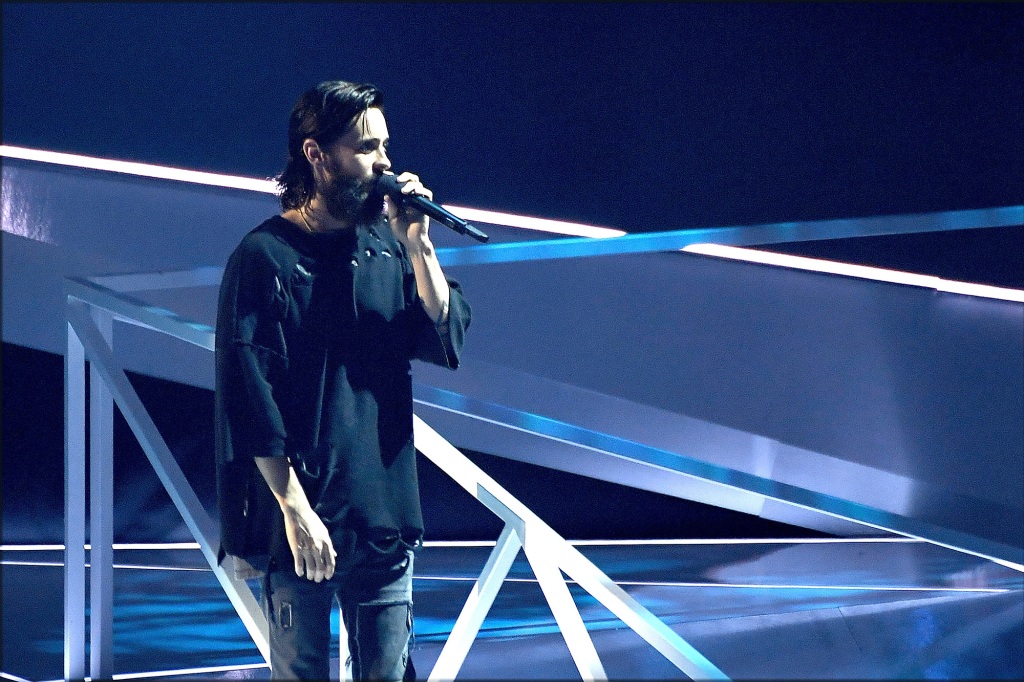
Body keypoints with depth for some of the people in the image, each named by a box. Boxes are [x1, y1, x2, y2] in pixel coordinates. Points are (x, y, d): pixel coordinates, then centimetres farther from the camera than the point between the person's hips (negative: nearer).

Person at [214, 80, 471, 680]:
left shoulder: (387, 245, 8)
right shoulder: (266, 257, -8)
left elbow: (448, 342, 1)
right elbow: (250, 400, -12)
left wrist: (418, 246, -10)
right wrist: (294, 509, -15)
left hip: (385, 514, 5)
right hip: (301, 521, -4)